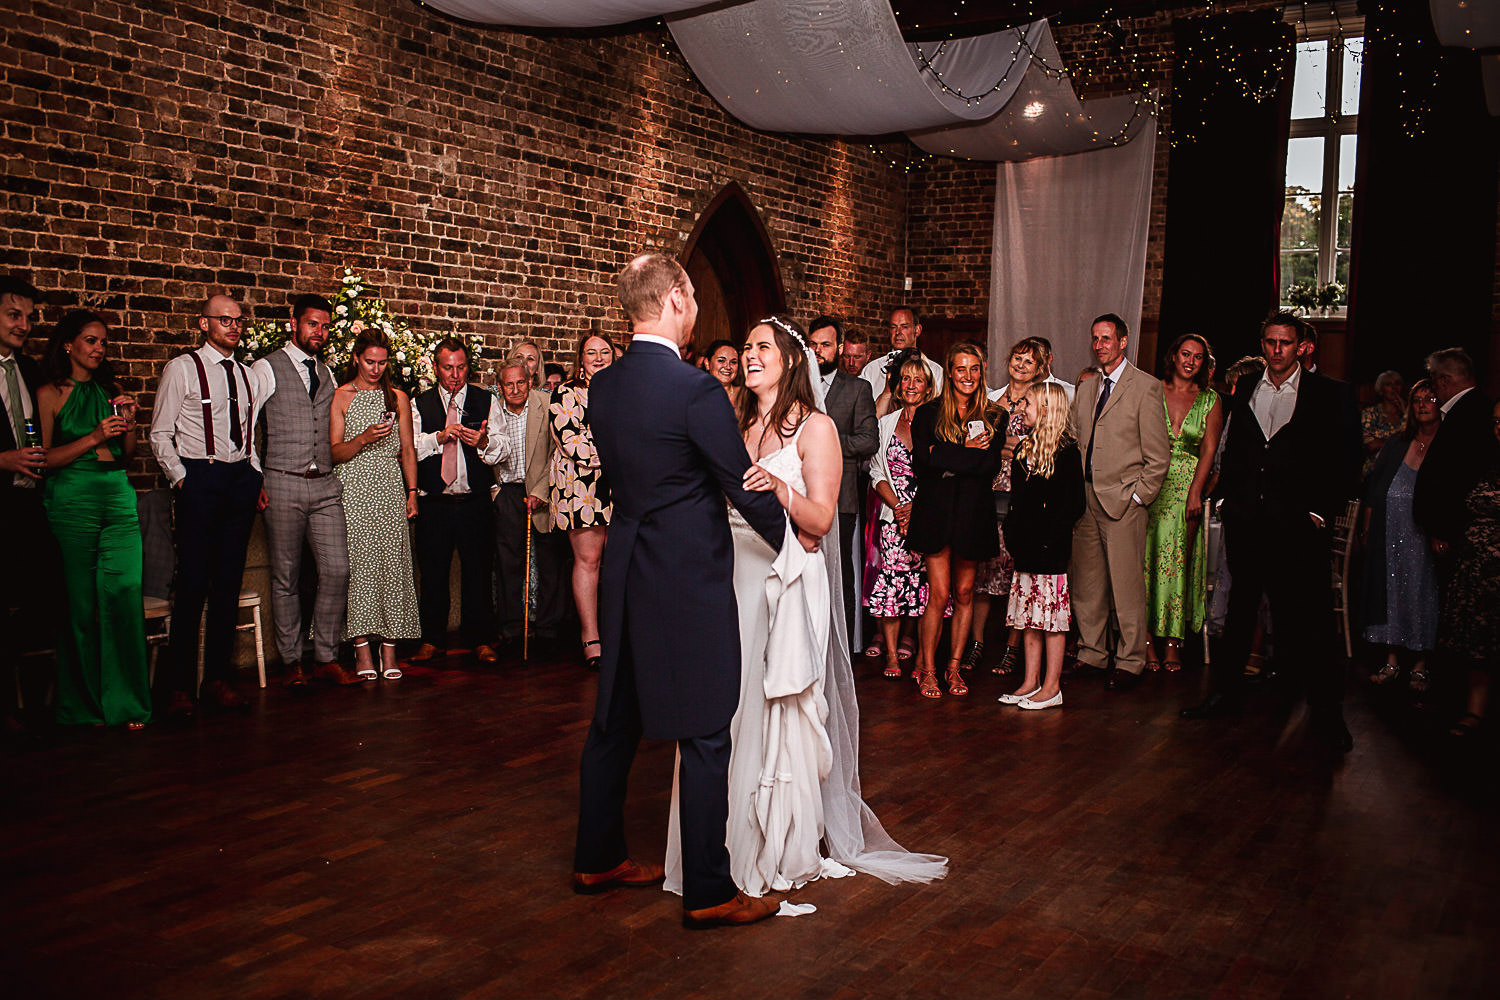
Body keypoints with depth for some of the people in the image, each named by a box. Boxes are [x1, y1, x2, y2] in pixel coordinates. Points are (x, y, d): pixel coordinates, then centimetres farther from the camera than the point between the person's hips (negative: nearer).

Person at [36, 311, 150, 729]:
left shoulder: (111, 391, 16)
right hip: (71, 501, -4)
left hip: (119, 496, 4)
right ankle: (83, 706, 12)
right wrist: (95, 436, -13)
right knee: (80, 604, 0)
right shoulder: (50, 394, 3)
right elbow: (44, 458, -5)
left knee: (125, 596, -4)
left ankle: (125, 702, 4)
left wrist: (129, 424, 0)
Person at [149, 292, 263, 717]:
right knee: (193, 583, -6)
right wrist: (181, 479, -10)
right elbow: (160, 434, -1)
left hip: (240, 479, 5)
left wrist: (256, 476, 10)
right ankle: (180, 686, 2)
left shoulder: (245, 374, 16)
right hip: (199, 478, -5)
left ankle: (218, 679, 14)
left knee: (229, 583, 7)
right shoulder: (181, 369, 0)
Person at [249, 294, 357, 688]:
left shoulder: (326, 374, 17)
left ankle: (327, 658, 9)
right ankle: (292, 663, 14)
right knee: (286, 578, 2)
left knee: (337, 571, -3)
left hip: (325, 486, 5)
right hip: (283, 485, -4)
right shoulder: (266, 369, 0)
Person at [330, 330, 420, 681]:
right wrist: (365, 437, -17)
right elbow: (335, 453, 0)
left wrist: (412, 492, 5)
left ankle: (389, 649, 1)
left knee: (392, 564, -3)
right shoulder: (340, 397, 5)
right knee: (358, 564, -6)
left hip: (390, 488, 2)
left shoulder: (398, 398, 13)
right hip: (353, 489, -2)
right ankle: (362, 650, -1)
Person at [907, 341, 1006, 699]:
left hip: (974, 512, 2)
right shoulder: (928, 414, 4)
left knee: (964, 593, 7)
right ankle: (927, 670, 8)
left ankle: (955, 667, 18)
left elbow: (991, 464, -5)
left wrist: (947, 457, -11)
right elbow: (922, 460, -8)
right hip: (937, 510, -2)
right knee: (939, 594, -4)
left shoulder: (993, 417, 8)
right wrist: (968, 452, -10)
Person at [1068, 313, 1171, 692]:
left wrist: (1137, 496, -10)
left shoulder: (1145, 387, -4)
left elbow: (1158, 455, -6)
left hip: (1123, 501, -6)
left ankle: (1130, 661, 11)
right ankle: (1091, 653, 23)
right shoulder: (1086, 390, 15)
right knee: (1084, 583, 10)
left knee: (1126, 586, -2)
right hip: (1086, 500, 6)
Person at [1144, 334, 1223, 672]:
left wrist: (1195, 492, -11)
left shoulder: (1210, 401, 8)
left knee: (1180, 562, 0)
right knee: (1148, 559, -4)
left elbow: (1208, 448, 0)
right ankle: (1148, 640, 1)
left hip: (1188, 489, 1)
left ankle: (1173, 643, 6)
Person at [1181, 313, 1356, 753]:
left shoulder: (1324, 394, 1)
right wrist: (1226, 498, 7)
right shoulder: (1245, 390, 13)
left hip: (1297, 523, -4)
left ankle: (1326, 712, 7)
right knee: (1239, 609, 12)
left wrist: (1321, 512, -7)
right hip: (1246, 519, 4)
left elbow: (1341, 461, 0)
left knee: (1308, 617, -3)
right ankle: (1226, 693, 23)